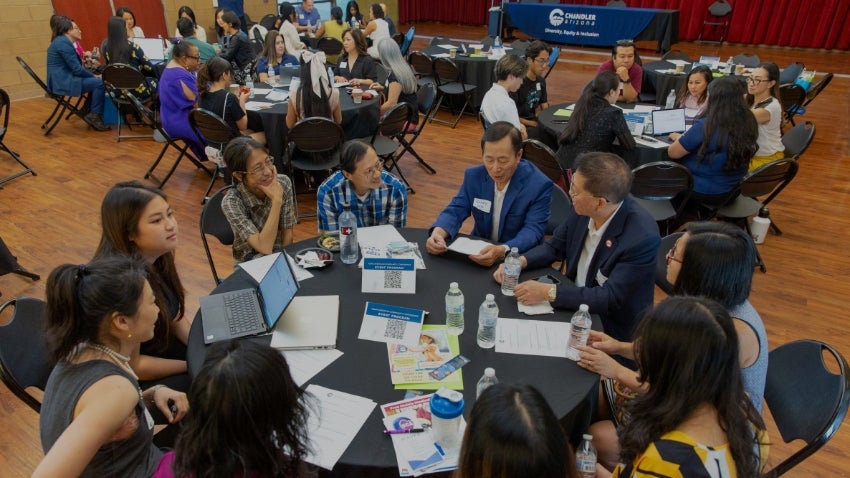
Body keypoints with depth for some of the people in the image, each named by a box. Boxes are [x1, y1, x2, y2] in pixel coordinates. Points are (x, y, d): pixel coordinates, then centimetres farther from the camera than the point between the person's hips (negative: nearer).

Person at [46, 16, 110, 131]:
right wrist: (94, 76, -5)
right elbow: (77, 69, -19)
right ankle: (95, 116, -7)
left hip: (62, 80, 10)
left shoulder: (61, 41, 18)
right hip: (62, 83, -10)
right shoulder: (63, 43, -15)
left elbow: (75, 66, 18)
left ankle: (87, 112, 12)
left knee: (96, 81, 10)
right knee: (99, 83, -15)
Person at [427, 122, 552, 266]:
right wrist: (437, 233, -24)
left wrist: (502, 251, -39)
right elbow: (456, 210, -2)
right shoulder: (473, 175, -4)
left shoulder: (540, 185, -16)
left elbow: (533, 230, -20)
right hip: (478, 252, 2)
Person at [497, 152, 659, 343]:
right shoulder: (581, 209, -11)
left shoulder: (643, 237, -28)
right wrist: (520, 261, -13)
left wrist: (549, 292, -29)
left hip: (610, 330, -6)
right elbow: (555, 247, 5)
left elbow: (611, 298, -27)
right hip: (574, 304, 6)